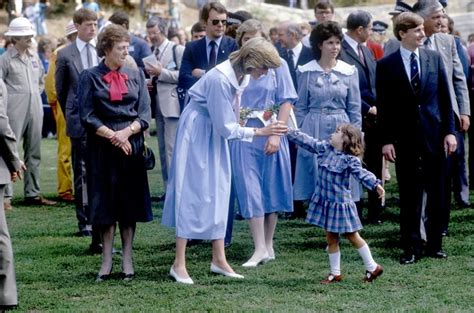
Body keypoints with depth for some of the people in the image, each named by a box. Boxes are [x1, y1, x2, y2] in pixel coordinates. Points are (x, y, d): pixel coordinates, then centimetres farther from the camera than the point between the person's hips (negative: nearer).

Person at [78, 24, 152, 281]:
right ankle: (106, 261, 4)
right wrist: (112, 135, -13)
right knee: (106, 202, 0)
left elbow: (145, 113, 4)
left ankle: (127, 260, 9)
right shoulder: (90, 77, 0)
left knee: (130, 202, 3)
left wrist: (127, 132, -13)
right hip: (102, 147, -2)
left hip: (131, 145, 2)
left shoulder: (136, 75, 9)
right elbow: (87, 116, -4)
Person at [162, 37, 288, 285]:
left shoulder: (241, 76, -3)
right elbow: (226, 128, -24)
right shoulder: (220, 79, -29)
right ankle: (179, 264, -3)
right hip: (197, 130, -9)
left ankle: (219, 260, 13)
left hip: (215, 132, 9)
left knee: (218, 192, 8)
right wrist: (260, 132, -20)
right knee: (192, 192, -7)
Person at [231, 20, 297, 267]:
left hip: (269, 133, -1)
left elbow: (286, 102, -4)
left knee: (271, 187, 6)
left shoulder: (277, 65, -1)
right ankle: (260, 249, -3)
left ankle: (268, 244, 17)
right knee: (249, 188, -4)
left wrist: (276, 134, -13)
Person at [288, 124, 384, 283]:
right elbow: (305, 140, 7)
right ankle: (335, 273, 21)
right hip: (325, 203, 6)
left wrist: (376, 185, -44)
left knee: (353, 237, 5)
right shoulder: (323, 148, 1)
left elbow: (362, 173, -28)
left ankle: (372, 267, 19)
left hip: (341, 203, -6)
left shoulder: (350, 159, -17)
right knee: (331, 239, 12)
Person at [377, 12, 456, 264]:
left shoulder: (434, 58, 4)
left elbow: (445, 97, 6)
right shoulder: (386, 65, -2)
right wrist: (386, 140, -7)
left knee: (436, 193, 7)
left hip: (434, 134, 2)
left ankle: (435, 244, 17)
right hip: (405, 137, -2)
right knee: (409, 196, 3)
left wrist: (449, 131, 1)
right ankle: (411, 247, 9)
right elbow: (383, 106, -2)